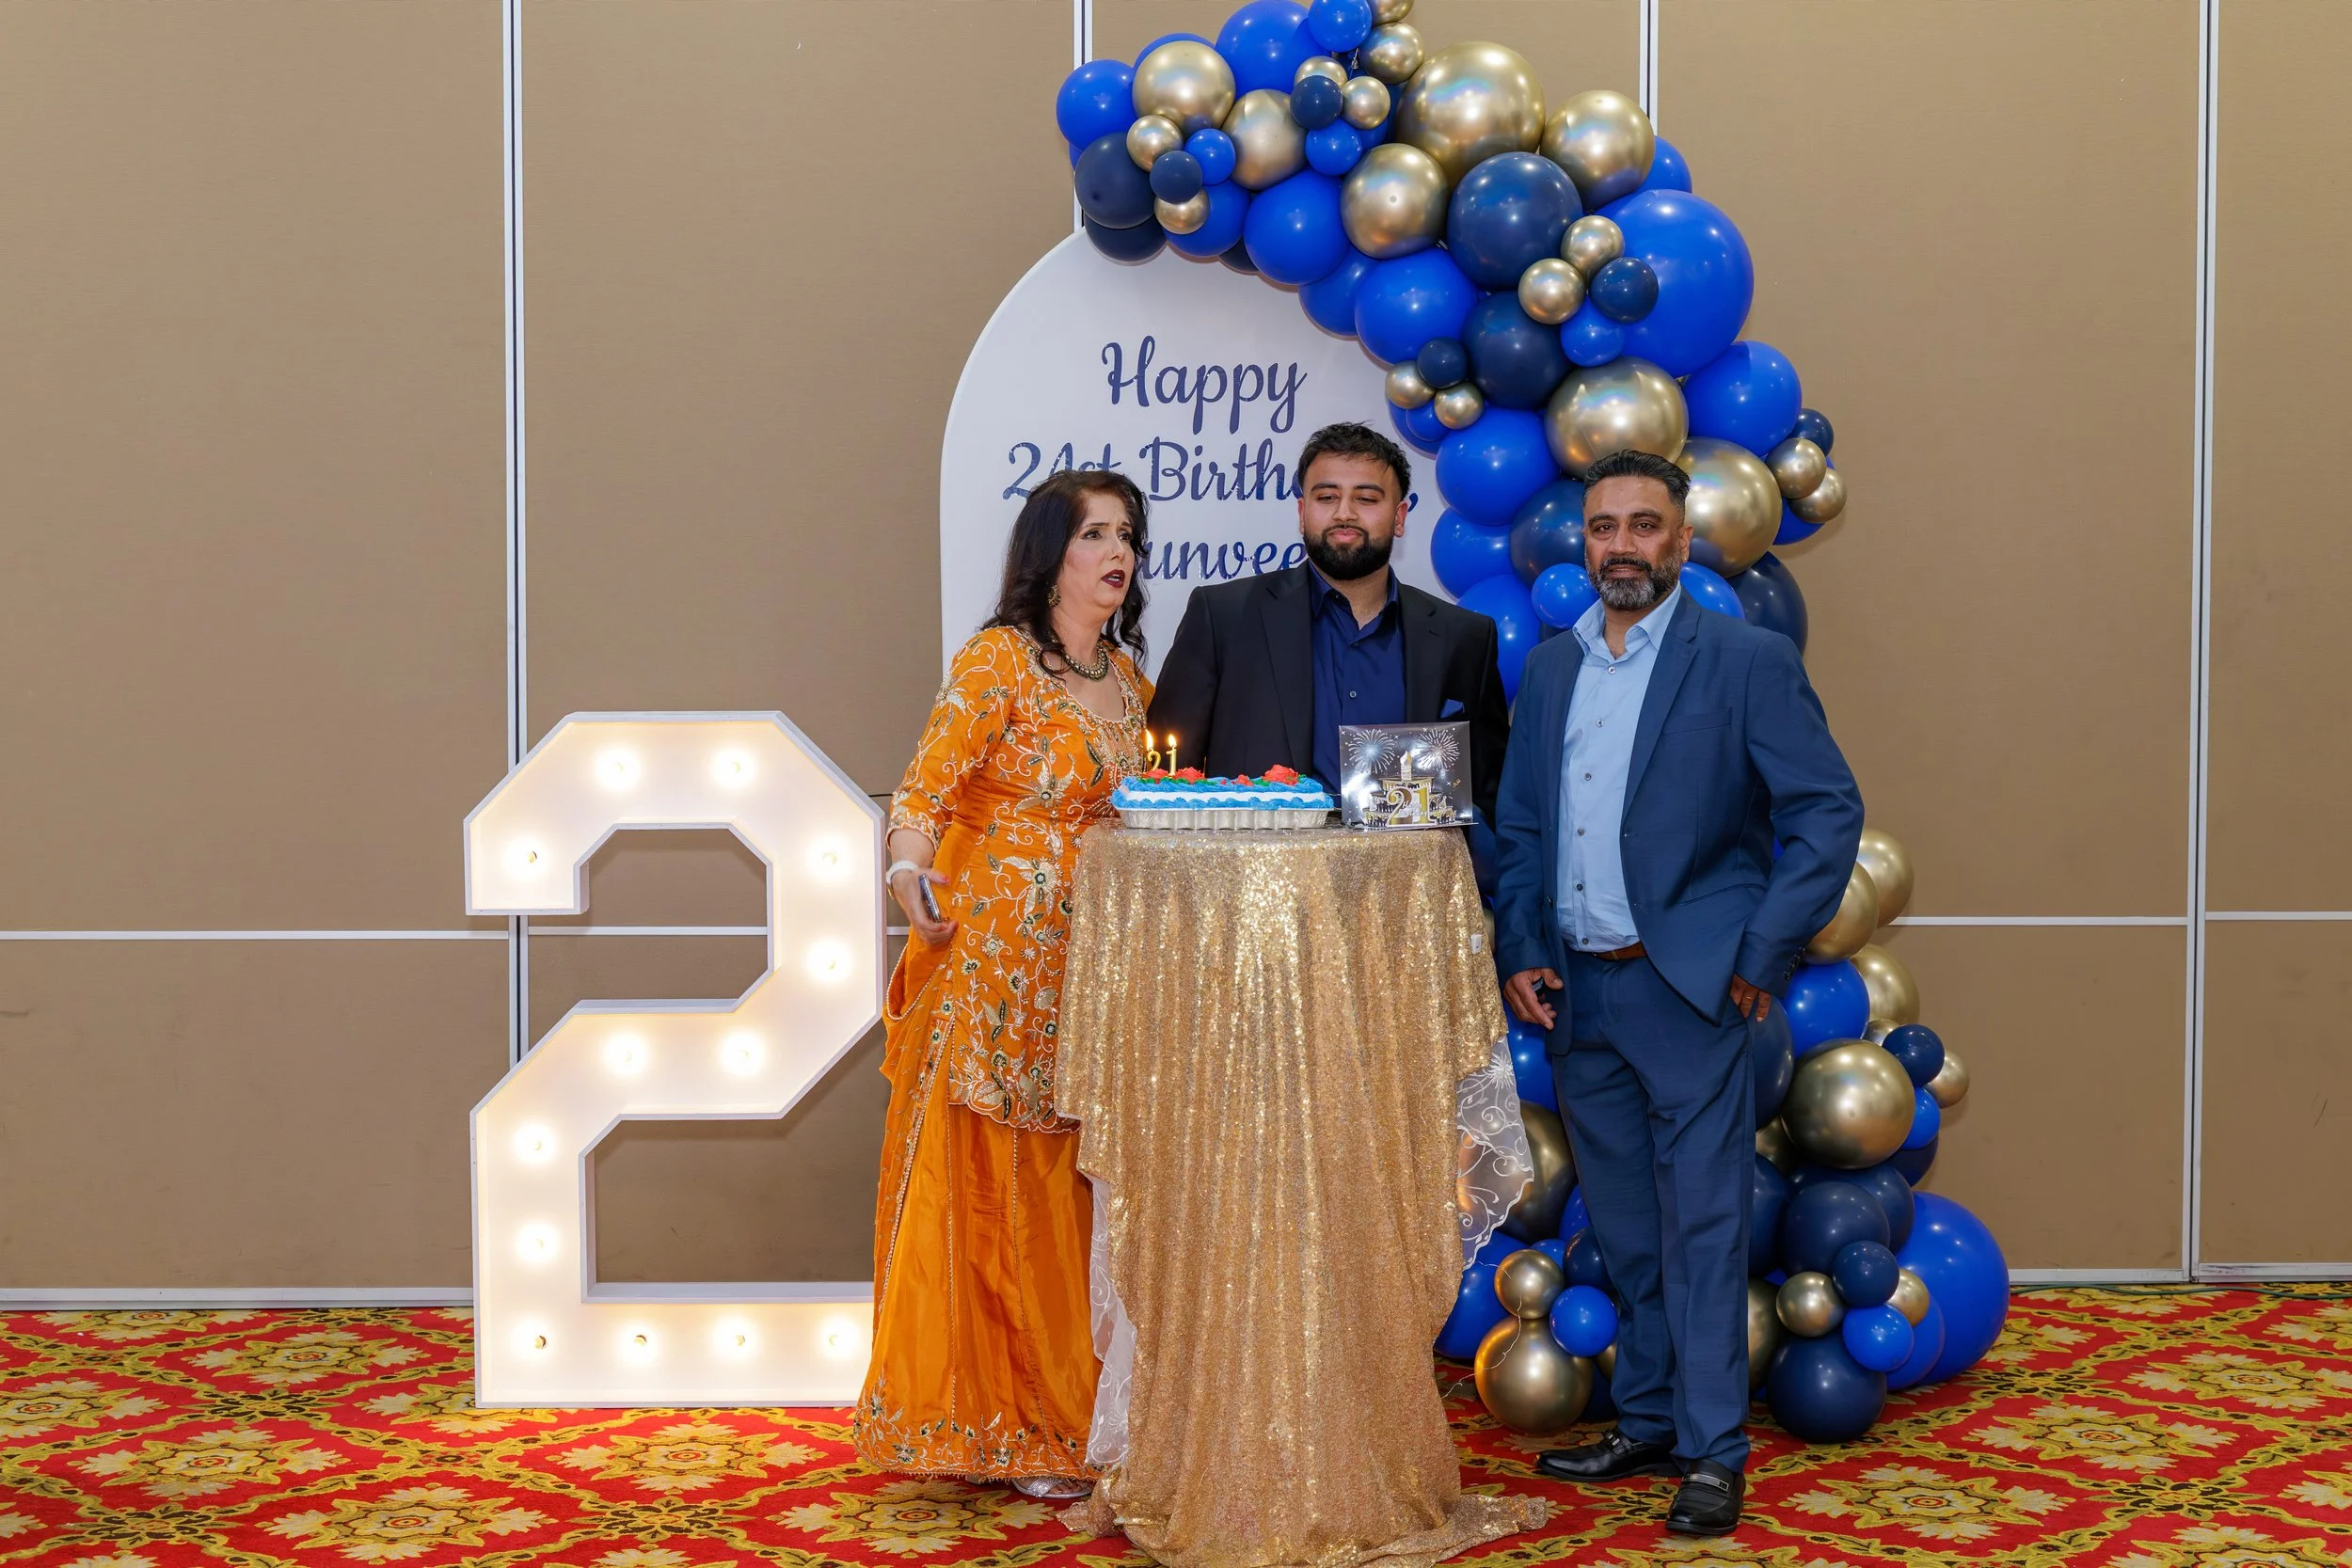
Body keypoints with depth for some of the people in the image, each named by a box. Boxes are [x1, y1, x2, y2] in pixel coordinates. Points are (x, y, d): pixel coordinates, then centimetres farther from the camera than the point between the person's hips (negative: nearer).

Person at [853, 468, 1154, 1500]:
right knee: (985, 1185, -2)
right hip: (991, 960, -7)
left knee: (1065, 1188, 9)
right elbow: (924, 790, -18)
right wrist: (911, 871, -35)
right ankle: (982, 1424, 8)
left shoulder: (1127, 676, 14)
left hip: (1086, 967, 7)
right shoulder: (997, 659, -8)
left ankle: (1057, 1408, 19)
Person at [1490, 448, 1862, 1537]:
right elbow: (1519, 825, 15)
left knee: (1702, 1224, -2)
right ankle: (1646, 1424, 25)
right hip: (1577, 990, 5)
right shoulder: (1550, 668, 12)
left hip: (1690, 988, -5)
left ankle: (1712, 1451, 6)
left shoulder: (1749, 662, -5)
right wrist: (1518, 951, 4)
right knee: (1623, 1230, 13)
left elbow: (1829, 813, -7)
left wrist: (1762, 957, -10)